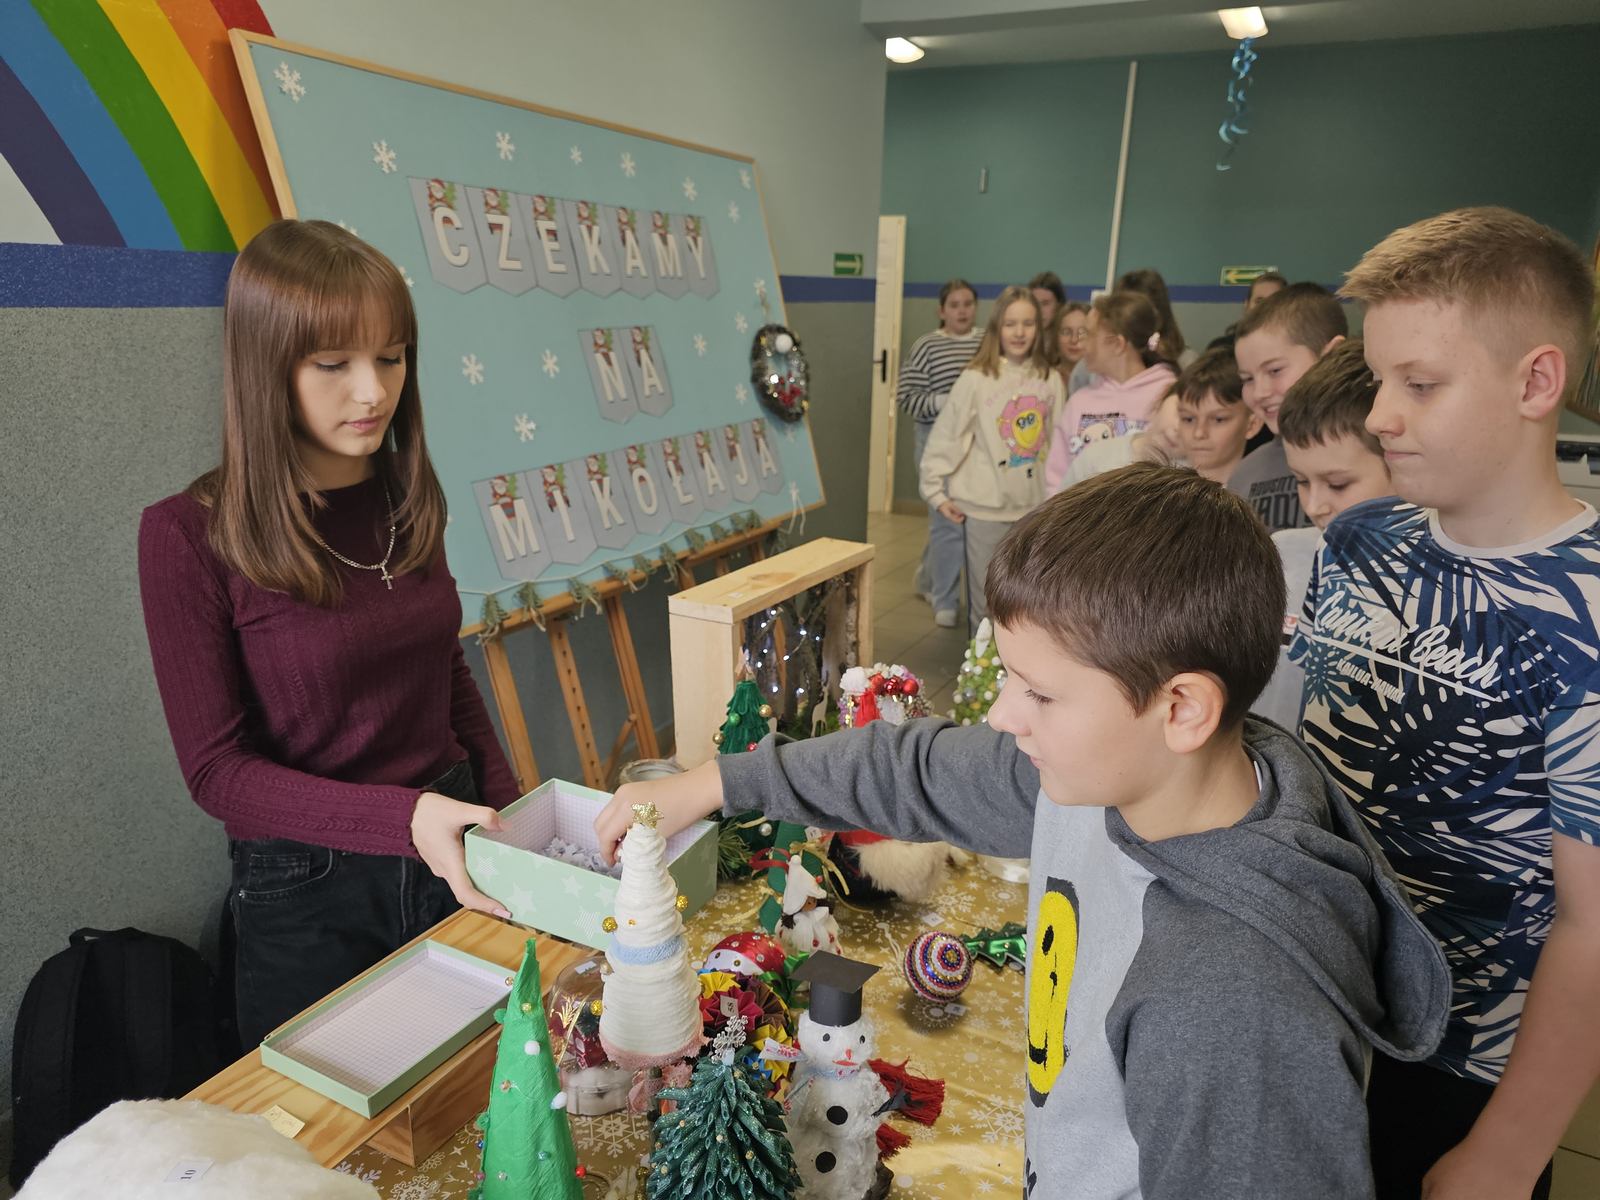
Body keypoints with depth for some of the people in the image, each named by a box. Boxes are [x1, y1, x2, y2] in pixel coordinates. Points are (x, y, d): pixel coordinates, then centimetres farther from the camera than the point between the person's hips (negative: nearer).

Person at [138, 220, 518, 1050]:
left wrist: (508, 814, 4)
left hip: (455, 862, 4)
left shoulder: (406, 500, -2)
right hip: (309, 895, -4)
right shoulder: (189, 536, -16)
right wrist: (403, 817, -27)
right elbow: (216, 769, -14)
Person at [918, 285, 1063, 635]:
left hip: (1034, 507, 3)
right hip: (985, 508, -3)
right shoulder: (976, 379, -6)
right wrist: (936, 491, -5)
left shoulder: (1050, 381, 4)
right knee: (984, 604, 6)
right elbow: (945, 437, -5)